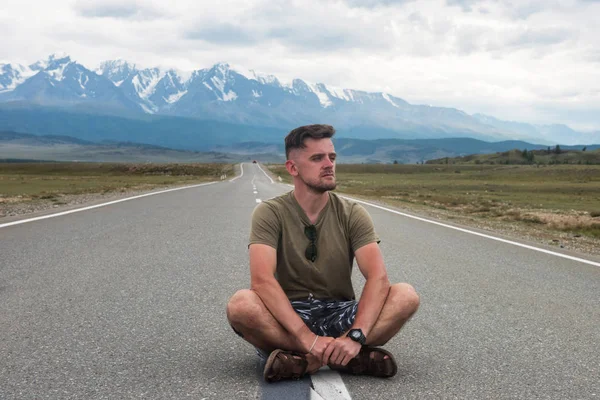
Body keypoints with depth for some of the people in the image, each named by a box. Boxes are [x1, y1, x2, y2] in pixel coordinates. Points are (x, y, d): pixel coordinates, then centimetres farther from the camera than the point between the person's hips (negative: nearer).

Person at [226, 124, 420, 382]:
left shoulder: (352, 214, 0)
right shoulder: (270, 213, -6)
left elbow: (378, 278, -13)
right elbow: (262, 280, -21)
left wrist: (355, 336, -31)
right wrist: (307, 337, -33)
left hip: (339, 315, 2)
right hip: (288, 315, -2)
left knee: (406, 296, -22)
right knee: (240, 305, -34)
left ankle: (302, 359, -27)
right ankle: (353, 358, -28)